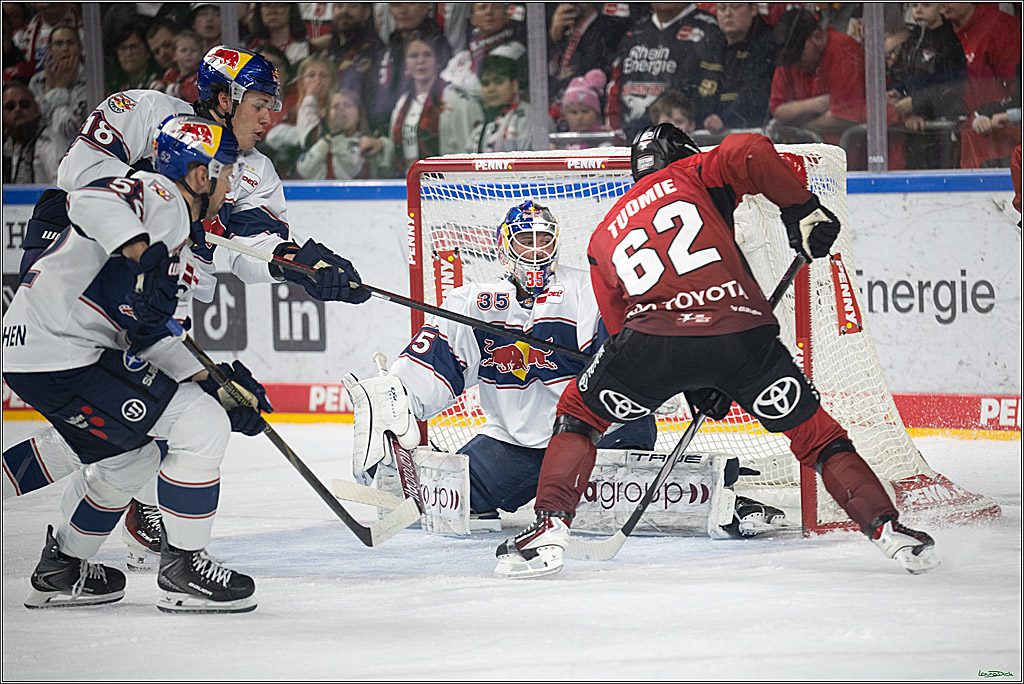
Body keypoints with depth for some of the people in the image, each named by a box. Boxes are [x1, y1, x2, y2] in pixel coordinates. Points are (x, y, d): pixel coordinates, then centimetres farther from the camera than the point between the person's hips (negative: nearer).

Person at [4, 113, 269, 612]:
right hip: (58, 353, -11)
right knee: (202, 427, -10)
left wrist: (213, 382, 11)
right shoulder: (158, 196, -9)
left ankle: (60, 570, 40)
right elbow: (91, 201, -30)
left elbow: (149, 334, 19)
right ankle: (182, 570, -1)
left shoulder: (177, 245, 22)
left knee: (131, 456, 29)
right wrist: (144, 258, -43)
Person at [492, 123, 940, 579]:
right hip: (741, 331, -1)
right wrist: (802, 209, 10)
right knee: (814, 433, 16)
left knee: (580, 412, 25)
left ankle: (549, 527, 11)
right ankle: (886, 528, 6)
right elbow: (749, 153, -2)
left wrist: (694, 386, 31)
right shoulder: (694, 174, 21)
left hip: (655, 335, 1)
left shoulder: (604, 236, 31)